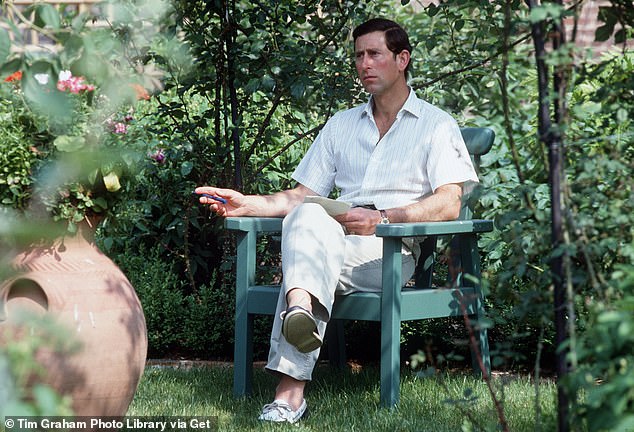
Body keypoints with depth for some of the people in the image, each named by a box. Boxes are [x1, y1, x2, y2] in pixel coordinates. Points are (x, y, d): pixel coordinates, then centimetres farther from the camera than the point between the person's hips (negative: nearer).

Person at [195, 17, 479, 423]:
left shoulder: (436, 126, 12)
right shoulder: (341, 125, 28)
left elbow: (449, 205, -2)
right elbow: (302, 196, 21)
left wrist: (383, 217, -16)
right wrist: (246, 204, 3)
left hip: (392, 252, -4)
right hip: (331, 241, 4)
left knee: (308, 249, -35)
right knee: (307, 217, -34)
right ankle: (301, 309, -60)